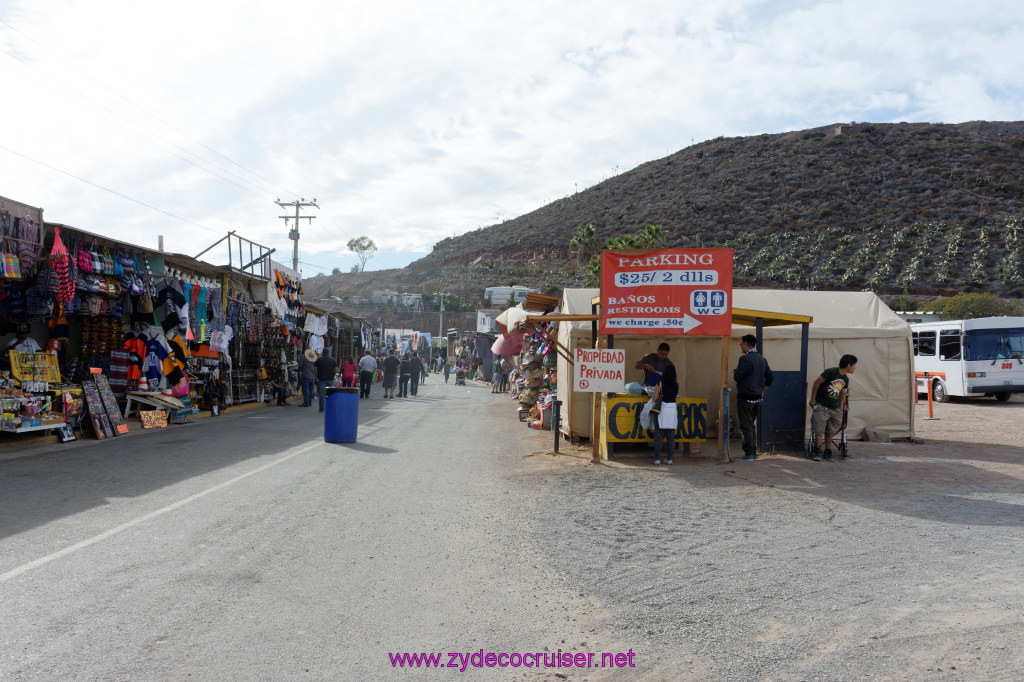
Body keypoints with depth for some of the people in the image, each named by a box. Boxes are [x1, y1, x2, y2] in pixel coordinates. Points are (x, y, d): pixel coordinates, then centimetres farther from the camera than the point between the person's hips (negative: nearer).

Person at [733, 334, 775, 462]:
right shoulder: (762, 359, 11)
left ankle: (748, 454, -2)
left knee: (746, 426, -3)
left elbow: (737, 377, -20)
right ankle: (754, 453, 20)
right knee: (753, 425, 16)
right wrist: (762, 390, 18)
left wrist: (735, 369, 1)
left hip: (745, 397, -8)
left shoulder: (745, 359, -16)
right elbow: (770, 377, 15)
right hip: (757, 398, 8)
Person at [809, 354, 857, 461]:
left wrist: (841, 409, 13)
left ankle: (827, 451, 18)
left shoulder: (845, 380, 10)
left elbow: (842, 395, 20)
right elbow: (817, 382, -11)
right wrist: (813, 399, -8)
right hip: (821, 406, -7)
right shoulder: (831, 372, -13)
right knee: (819, 430, -7)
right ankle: (817, 451, 2)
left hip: (835, 408, 7)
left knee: (830, 431, 9)